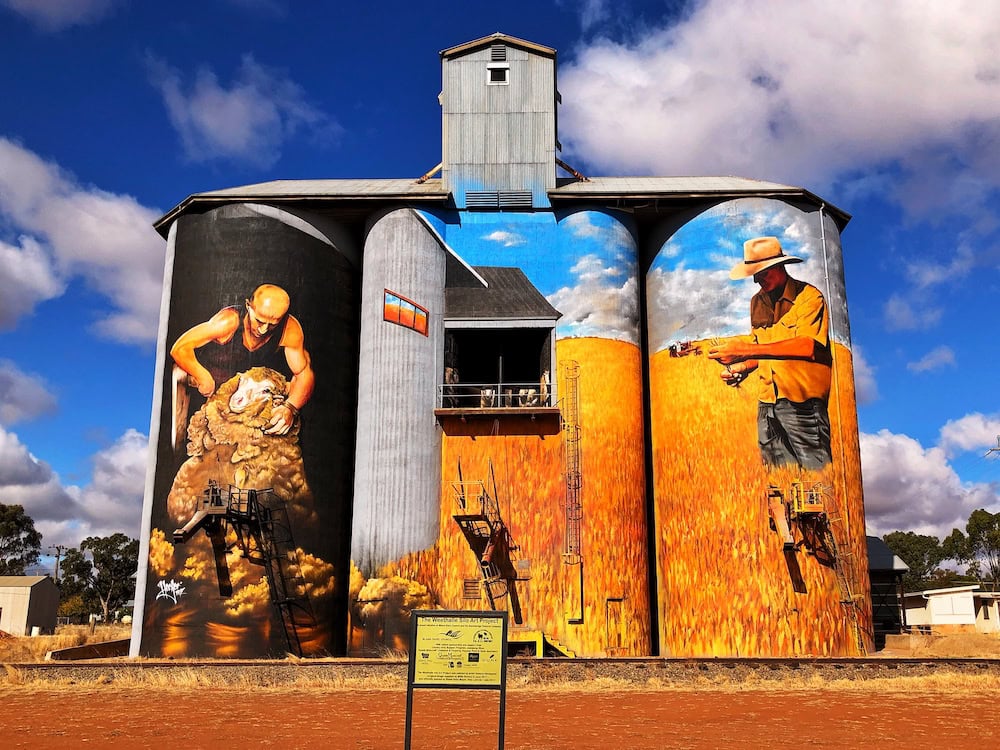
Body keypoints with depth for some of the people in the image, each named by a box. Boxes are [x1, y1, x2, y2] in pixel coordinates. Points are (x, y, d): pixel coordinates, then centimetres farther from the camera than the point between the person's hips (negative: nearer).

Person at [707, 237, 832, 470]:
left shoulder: (808, 297, -8)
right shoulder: (757, 302, 13)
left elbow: (807, 346, -24)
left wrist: (743, 350, -27)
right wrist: (741, 368, 1)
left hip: (802, 402, -6)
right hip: (766, 404, 6)